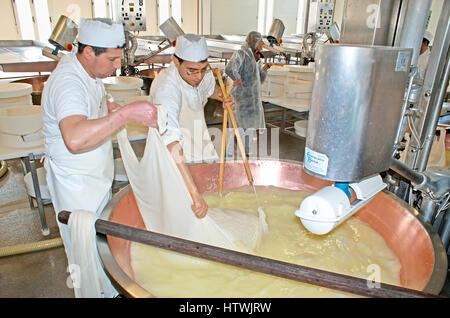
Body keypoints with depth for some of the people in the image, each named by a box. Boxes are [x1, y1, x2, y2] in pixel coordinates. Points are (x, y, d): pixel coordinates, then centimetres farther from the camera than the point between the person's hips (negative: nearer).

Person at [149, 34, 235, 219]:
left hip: (200, 141, 7)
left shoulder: (203, 72, -14)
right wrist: (194, 193, -56)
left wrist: (223, 97, -9)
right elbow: (171, 143, -50)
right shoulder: (166, 87, -38)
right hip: (172, 155, -7)